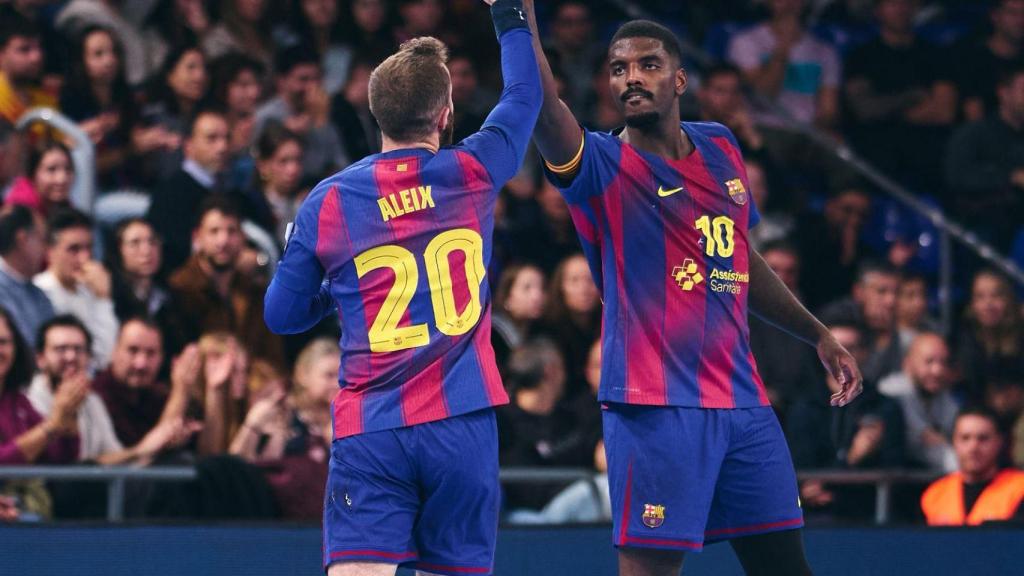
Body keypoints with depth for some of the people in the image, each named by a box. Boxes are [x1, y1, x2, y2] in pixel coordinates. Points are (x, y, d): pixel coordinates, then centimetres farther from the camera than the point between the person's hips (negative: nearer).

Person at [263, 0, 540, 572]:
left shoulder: (328, 201, 3)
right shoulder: (473, 174, 2)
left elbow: (281, 314, 12)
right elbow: (525, 93, 21)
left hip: (368, 430, 0)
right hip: (461, 426, 0)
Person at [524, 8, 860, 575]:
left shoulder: (721, 149, 13)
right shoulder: (604, 167, -5)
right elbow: (543, 108, -26)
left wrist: (818, 335, 27)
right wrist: (522, 14, -38)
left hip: (743, 401, 6)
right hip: (656, 409, -6)